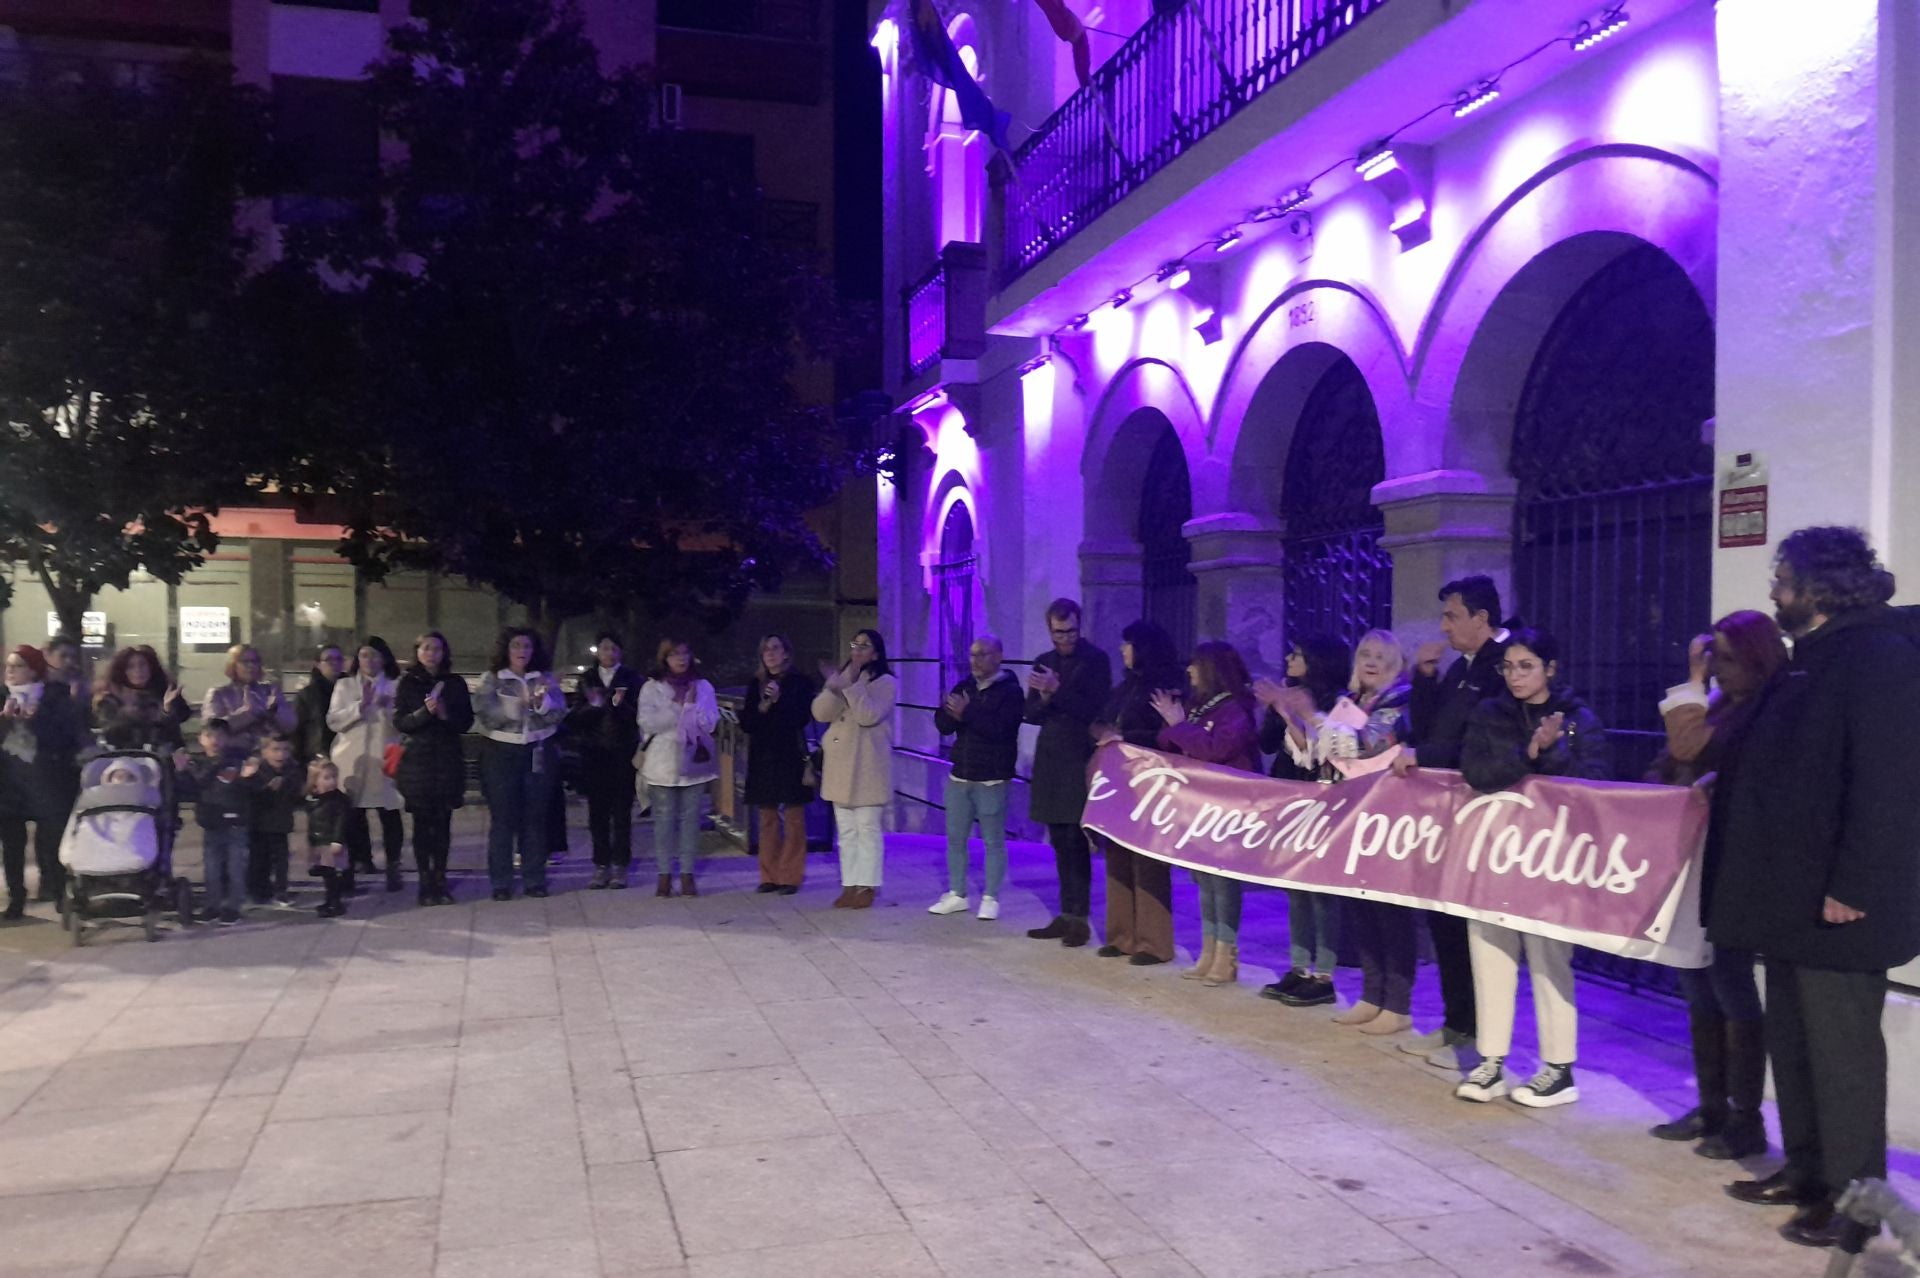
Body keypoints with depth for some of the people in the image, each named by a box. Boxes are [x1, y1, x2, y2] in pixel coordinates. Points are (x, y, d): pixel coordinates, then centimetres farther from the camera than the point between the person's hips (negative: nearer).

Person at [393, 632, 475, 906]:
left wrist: (447, 715, -13)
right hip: (417, 759, -1)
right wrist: (425, 712, -17)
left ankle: (440, 881, 8)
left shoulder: (455, 683, 9)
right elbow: (399, 722, -1)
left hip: (448, 759, 1)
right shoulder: (407, 683, 5)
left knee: (443, 822, 1)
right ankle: (426, 883, 2)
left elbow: (467, 721, 6)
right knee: (422, 823, -2)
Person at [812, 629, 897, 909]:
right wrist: (836, 685, -17)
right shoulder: (840, 678, 13)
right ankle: (850, 885, 16)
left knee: (868, 829, -3)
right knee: (846, 831, 10)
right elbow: (820, 713, -2)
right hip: (840, 765, 6)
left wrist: (849, 686, -23)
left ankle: (867, 886, 3)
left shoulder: (885, 683, -4)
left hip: (867, 767, -6)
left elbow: (869, 715, -21)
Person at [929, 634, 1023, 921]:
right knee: (955, 839, 9)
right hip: (959, 776, 6)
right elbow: (942, 724, 3)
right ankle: (957, 895, 19)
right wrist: (954, 712, -18)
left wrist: (967, 713, -21)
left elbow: (1000, 728, -21)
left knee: (993, 841, 1)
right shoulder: (963, 687, 11)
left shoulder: (1010, 690, -7)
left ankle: (990, 898, 10)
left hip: (992, 779, -6)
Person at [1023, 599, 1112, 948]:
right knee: (1060, 843, 9)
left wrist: (1056, 689, -19)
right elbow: (1031, 713, 10)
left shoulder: (1095, 659, -3)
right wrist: (1045, 697, -10)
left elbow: (1094, 709, -12)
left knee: (1075, 842, -6)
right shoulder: (1043, 662, 13)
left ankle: (1079, 918, -1)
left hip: (1079, 761, -6)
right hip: (1050, 762, 6)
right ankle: (1066, 915, 16)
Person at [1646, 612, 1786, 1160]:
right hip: (1693, 859, 9)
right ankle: (1711, 1108, 21)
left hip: (1730, 866, -9)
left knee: (1730, 985, -3)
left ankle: (1747, 1120, 8)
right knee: (1698, 985, 12)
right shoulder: (1722, 705, 14)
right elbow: (1677, 763, 16)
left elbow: (1688, 748, -22)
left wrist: (1694, 681, -15)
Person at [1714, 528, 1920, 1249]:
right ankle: (1805, 1170, 28)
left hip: (1837, 902, -10)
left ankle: (1851, 1196, 12)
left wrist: (1854, 885, -24)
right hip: (1794, 894, 10)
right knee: (1792, 1040, 16)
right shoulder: (1813, 659, 16)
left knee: (1841, 1048, 0)